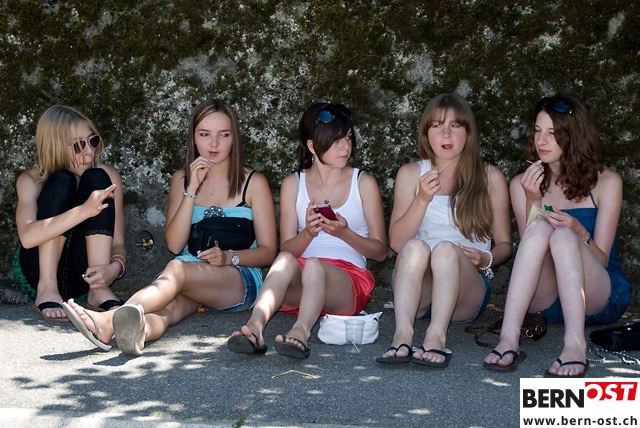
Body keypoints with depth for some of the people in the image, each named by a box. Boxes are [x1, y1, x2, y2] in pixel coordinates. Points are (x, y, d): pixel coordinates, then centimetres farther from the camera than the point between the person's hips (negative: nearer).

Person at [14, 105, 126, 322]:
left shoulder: (108, 176, -3)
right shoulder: (31, 180, -9)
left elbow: (118, 243, -7)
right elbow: (27, 237, -28)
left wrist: (114, 268, -32)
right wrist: (83, 211, -41)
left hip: (82, 277, 2)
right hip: (38, 272, -2)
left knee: (96, 179, -19)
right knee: (62, 182, -21)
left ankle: (99, 290, -28)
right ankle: (46, 289, -26)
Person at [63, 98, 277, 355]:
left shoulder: (254, 183, 6)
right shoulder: (181, 179, 15)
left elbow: (267, 252, 4)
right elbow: (174, 244, 3)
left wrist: (229, 257, -16)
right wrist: (192, 189, -6)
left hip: (241, 280, -3)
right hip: (191, 283, 3)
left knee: (178, 269, -37)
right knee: (169, 305, -36)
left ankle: (110, 320, -63)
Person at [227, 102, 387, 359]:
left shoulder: (364, 183, 9)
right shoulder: (293, 184, 12)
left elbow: (380, 251, 6)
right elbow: (286, 249, 8)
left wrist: (344, 233, -12)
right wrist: (308, 233, -14)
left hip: (350, 282, -1)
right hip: (299, 283, 1)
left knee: (313, 265, -36)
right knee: (285, 260, -34)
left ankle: (301, 332, -60)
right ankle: (255, 328, -55)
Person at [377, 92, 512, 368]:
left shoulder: (490, 177, 10)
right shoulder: (410, 174, 12)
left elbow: (504, 244, 11)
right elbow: (397, 242, 3)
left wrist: (486, 259, -11)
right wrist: (422, 200, -11)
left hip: (467, 287, -1)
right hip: (416, 289, 1)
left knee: (446, 249, -32)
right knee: (415, 247, -31)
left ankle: (436, 336, -48)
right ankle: (402, 334, -46)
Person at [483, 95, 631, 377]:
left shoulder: (606, 182, -2)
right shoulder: (523, 184, 5)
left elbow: (601, 260, -5)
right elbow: (531, 245, -4)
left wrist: (578, 231, -26)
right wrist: (533, 201, -18)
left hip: (595, 298, -1)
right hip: (540, 299, 2)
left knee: (563, 236, -31)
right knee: (540, 229, -29)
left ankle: (575, 345, -49)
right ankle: (509, 339, -45)